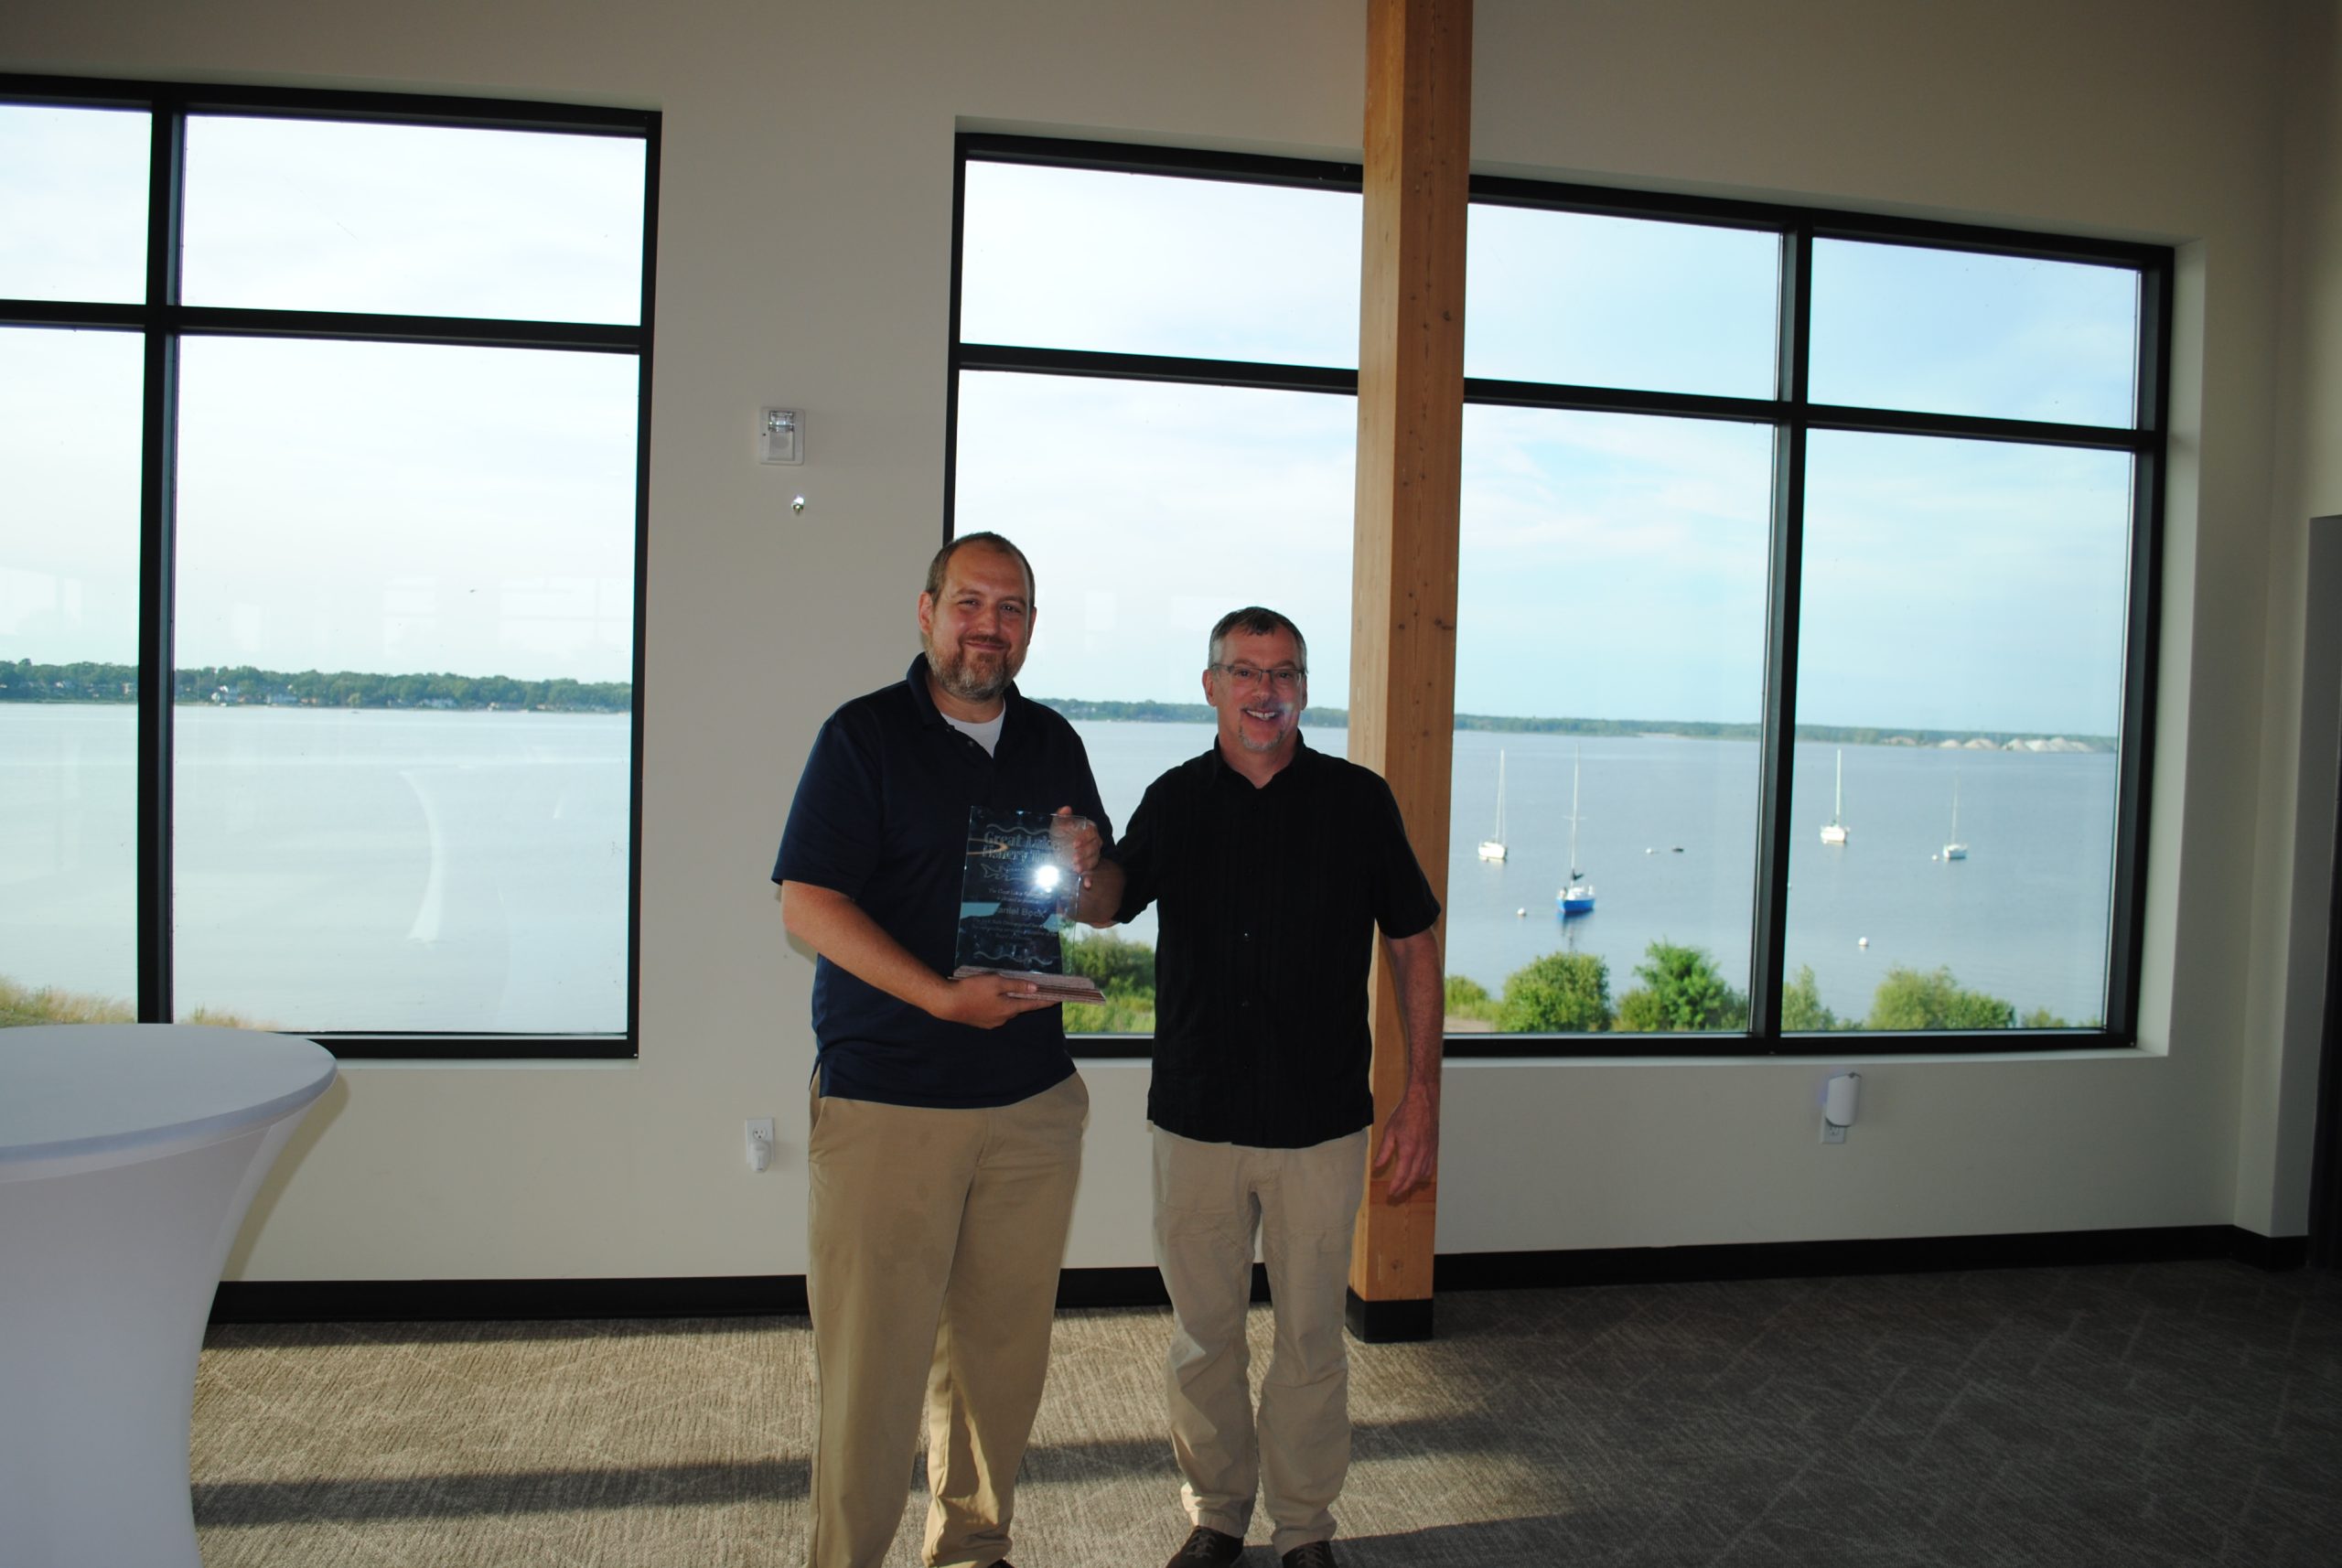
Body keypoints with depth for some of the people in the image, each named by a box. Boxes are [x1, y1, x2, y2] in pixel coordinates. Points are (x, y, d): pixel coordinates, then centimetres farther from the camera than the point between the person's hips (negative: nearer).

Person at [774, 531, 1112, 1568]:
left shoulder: (1054, 743, 12)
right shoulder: (864, 734, -3)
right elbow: (806, 903, -11)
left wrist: (1087, 866, -5)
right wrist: (942, 997, -21)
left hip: (1033, 1101, 5)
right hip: (886, 1099, -4)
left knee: (1003, 1347, 12)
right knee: (873, 1356, -1)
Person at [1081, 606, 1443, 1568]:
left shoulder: (1357, 801, -2)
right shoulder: (1174, 801, 4)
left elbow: (1412, 946, 2)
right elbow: (1111, 901, 14)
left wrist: (1421, 1097, -2)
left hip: (1320, 1125, -2)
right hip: (1195, 1119, 2)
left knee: (1311, 1336, 9)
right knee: (1203, 1334, 12)